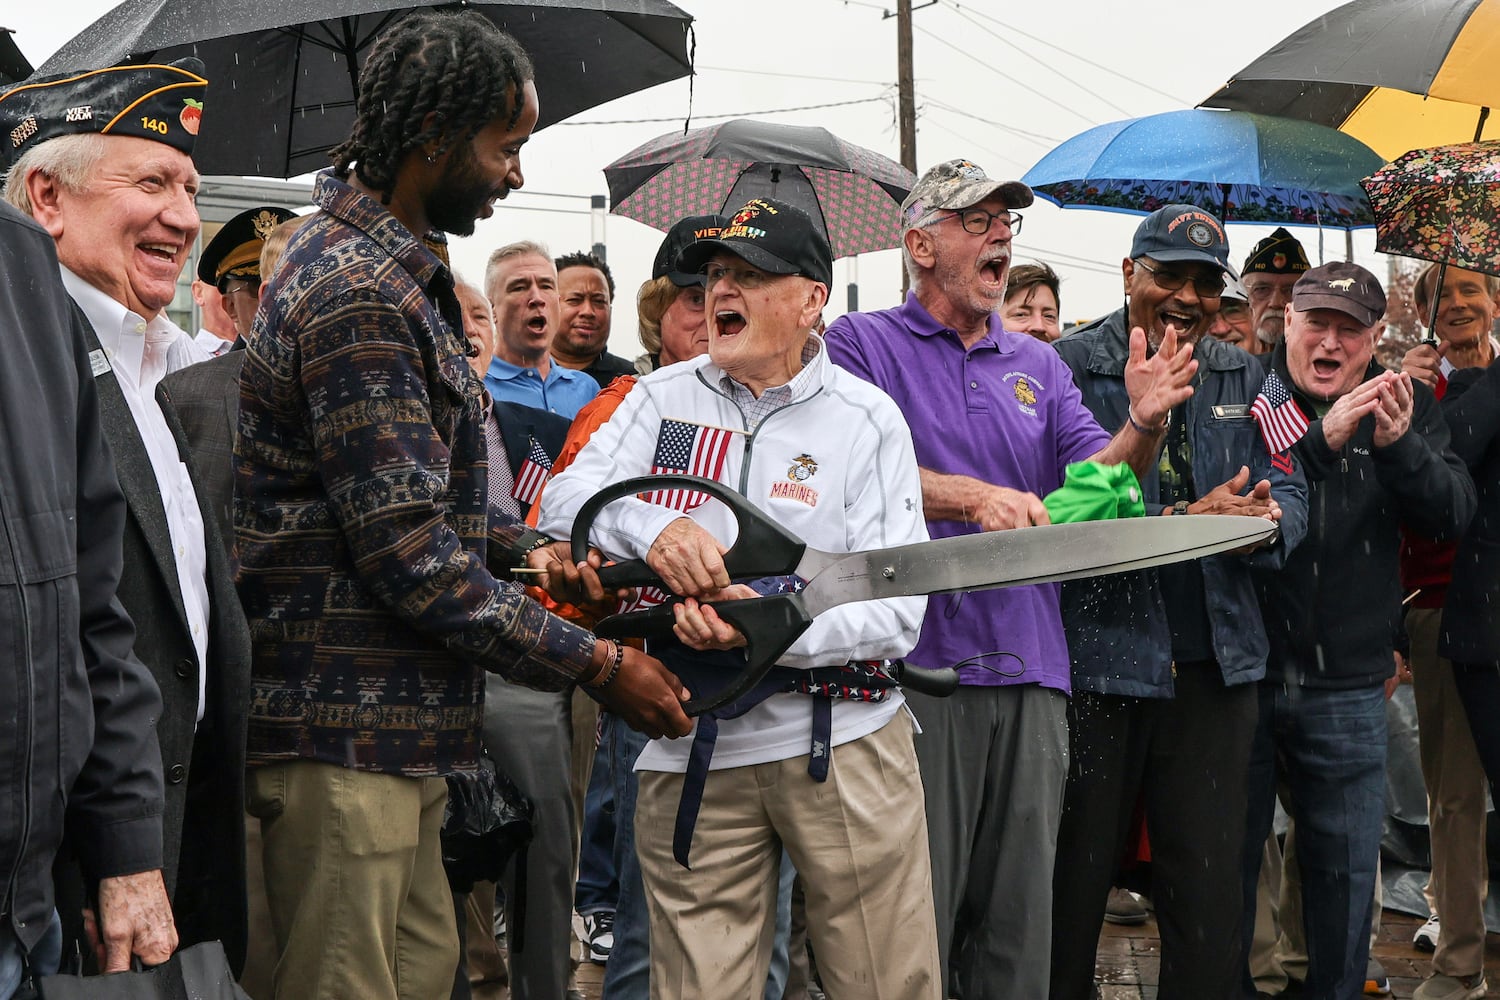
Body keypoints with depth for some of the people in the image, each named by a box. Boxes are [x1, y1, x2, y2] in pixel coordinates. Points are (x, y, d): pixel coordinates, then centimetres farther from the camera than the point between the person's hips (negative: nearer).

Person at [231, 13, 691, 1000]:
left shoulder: (393, 267, 15)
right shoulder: (356, 294, -18)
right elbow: (408, 550, -21)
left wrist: (528, 548, 8)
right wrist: (597, 664, -14)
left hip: (399, 721, 10)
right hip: (345, 729, -10)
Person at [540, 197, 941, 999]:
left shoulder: (866, 421, -1)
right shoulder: (663, 398, 10)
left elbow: (894, 611, -8)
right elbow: (564, 502, 0)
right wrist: (652, 526, -21)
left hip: (840, 742, -2)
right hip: (689, 750, 3)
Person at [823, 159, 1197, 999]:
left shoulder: (1038, 364, 18)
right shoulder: (863, 344, 3)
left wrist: (1146, 425, -12)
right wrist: (974, 498, -22)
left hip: (1030, 673, 5)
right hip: (917, 663, -5)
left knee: (1022, 918, 10)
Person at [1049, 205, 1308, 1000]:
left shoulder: (1244, 379, 13)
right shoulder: (1067, 367, -4)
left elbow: (1288, 496, 7)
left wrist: (1262, 519, -16)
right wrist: (1181, 521, -23)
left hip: (1214, 665, 4)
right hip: (1093, 659, -4)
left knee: (1210, 890, 9)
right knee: (1071, 882, 6)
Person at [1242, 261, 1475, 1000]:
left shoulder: (1405, 405, 4)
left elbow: (1452, 514, -5)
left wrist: (1400, 445, -22)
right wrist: (1322, 439, -29)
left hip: (1347, 683, 2)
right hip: (1239, 666, -2)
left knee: (1344, 862, 11)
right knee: (1229, 850, 10)